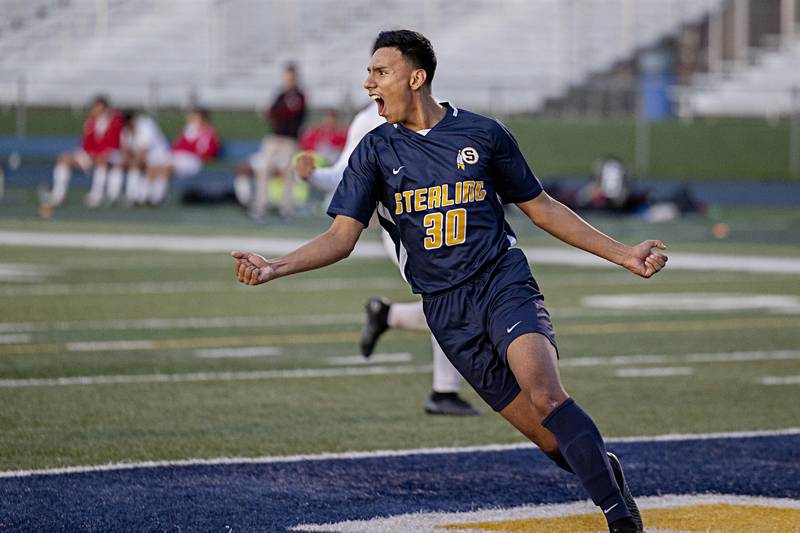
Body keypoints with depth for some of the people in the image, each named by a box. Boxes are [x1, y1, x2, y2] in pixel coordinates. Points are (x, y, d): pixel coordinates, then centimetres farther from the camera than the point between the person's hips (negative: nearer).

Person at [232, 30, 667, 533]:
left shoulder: (483, 133, 4)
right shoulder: (376, 150, 6)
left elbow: (542, 208, 14)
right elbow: (342, 237, 1)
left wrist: (622, 254, 10)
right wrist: (275, 267, -16)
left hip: (504, 284, -2)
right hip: (447, 312, 2)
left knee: (544, 393, -28)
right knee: (550, 438, -8)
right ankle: (602, 468, 20)